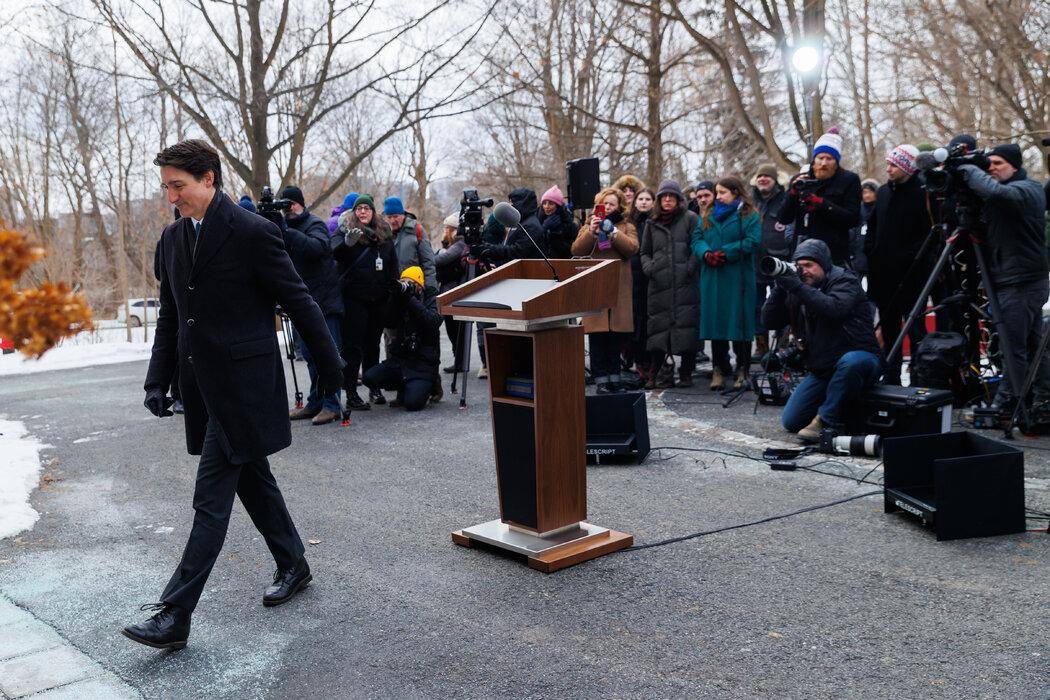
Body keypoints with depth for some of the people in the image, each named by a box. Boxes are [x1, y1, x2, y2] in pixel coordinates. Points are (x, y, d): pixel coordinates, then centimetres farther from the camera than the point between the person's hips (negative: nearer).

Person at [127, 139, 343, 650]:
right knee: (253, 481, 18)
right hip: (203, 386, 8)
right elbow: (170, 316, 15)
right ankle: (293, 566, 35)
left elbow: (297, 301, -7)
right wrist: (158, 380, 8)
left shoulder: (252, 232, -13)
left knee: (211, 497, -7)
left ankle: (174, 615, -4)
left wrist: (330, 365, -2)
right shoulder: (173, 237, 10)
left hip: (243, 384, -8)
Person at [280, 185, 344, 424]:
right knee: (309, 355, 11)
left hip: (324, 301, -7)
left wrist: (287, 233, -34)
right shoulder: (285, 226, 15)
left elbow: (320, 247, -28)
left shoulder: (314, 224, -6)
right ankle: (315, 403, 18)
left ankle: (331, 404, -1)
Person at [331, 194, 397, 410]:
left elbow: (393, 265, 16)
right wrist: (347, 243, -42)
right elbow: (335, 252, -21)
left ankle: (374, 388, 23)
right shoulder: (344, 231, -1)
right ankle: (351, 394, -2)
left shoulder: (384, 234, 12)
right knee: (353, 345, -4)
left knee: (373, 344, 13)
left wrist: (393, 290, 6)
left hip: (378, 299, 4)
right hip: (353, 298, -4)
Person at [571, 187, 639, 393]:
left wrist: (612, 231, -14)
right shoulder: (589, 226, 15)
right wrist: (591, 232, -15)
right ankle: (600, 379, -1)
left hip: (619, 289, 1)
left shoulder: (627, 227, 14)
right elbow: (576, 250, -2)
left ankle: (614, 376, 12)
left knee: (616, 336, 3)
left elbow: (632, 247, -6)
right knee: (598, 336, -5)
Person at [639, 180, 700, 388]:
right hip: (659, 284, 3)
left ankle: (686, 374, 4)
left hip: (685, 284, -3)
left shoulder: (690, 218, 7)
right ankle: (657, 374, 3)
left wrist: (690, 268, -10)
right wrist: (648, 268, 5)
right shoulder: (652, 223, 20)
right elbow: (645, 252, 24)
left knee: (686, 327, -5)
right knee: (658, 328, -2)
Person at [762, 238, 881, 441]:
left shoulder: (845, 281, -9)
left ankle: (827, 419, -24)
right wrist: (779, 289, -14)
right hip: (821, 370, 6)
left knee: (850, 362, -43)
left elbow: (835, 309, -30)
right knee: (790, 422, -4)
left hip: (859, 358, -6)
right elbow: (770, 321, 0)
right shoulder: (797, 291, 8)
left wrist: (798, 287, -33)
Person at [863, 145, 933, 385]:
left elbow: (928, 235, -13)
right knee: (889, 329, 13)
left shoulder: (922, 194, -9)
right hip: (883, 273, 7)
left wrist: (911, 258, -18)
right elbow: (872, 227, 20)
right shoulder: (884, 192, 12)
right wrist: (870, 253, 10)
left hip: (911, 273, -7)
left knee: (915, 329, -1)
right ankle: (891, 379, 22)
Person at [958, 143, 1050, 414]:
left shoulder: (1025, 189, -12)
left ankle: (1008, 406, -2)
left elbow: (996, 192, -34)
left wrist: (969, 170, -19)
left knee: (1015, 348, -6)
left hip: (1018, 285, -10)